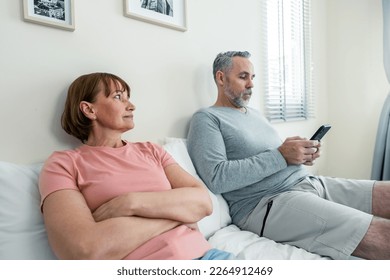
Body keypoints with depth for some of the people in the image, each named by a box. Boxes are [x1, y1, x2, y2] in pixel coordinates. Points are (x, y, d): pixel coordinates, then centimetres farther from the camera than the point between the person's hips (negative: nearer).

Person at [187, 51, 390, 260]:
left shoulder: (254, 113, 23)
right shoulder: (206, 118, -4)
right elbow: (217, 178, -19)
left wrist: (303, 155, 2)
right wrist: (281, 156, -17)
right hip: (267, 203, -9)